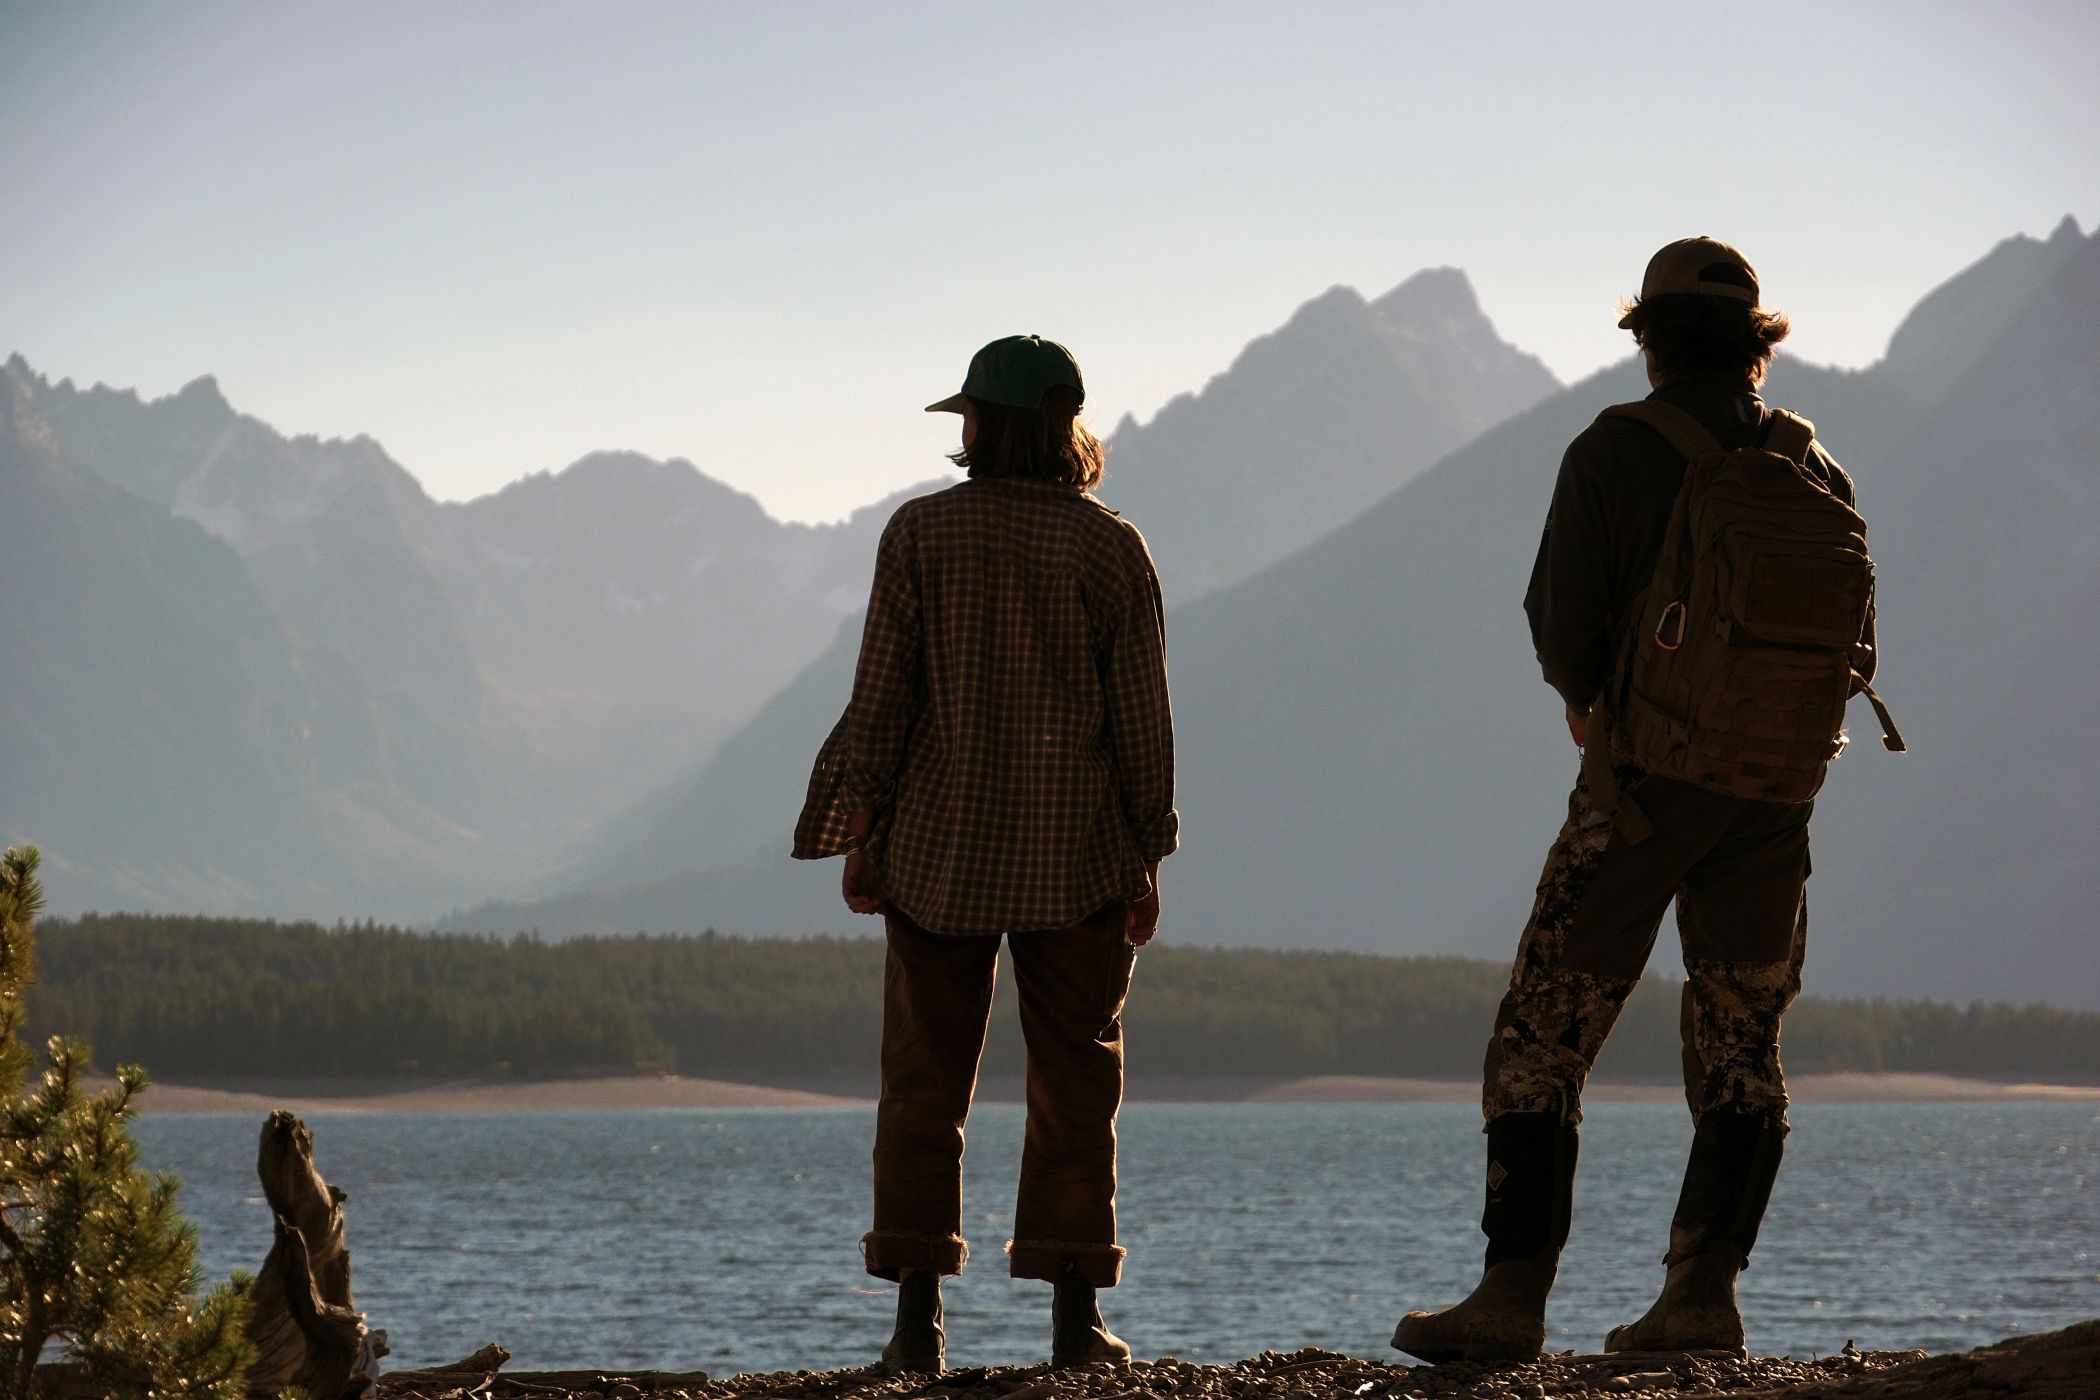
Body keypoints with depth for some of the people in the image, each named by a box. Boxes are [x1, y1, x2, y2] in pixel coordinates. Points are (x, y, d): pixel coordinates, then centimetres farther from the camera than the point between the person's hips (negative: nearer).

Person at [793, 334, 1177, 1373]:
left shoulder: (921, 534, -4)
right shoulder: (1111, 548, -2)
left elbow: (882, 699, -4)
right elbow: (1142, 719, -1)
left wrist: (861, 835, 5)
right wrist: (1145, 859, 7)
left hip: (938, 855, 0)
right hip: (1077, 857, 0)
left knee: (924, 1082, 6)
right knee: (1074, 1081, 6)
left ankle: (918, 1317, 4)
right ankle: (1074, 1312, 4)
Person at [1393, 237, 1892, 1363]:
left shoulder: (1615, 453, -7)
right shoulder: (1813, 467, 6)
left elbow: (1561, 631, -8)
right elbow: (1854, 652, 10)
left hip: (1643, 789, -4)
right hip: (1777, 800, 4)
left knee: (1542, 1040, 0)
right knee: (1740, 1050, 13)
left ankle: (1514, 1293, -7)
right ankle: (1701, 1299, 8)